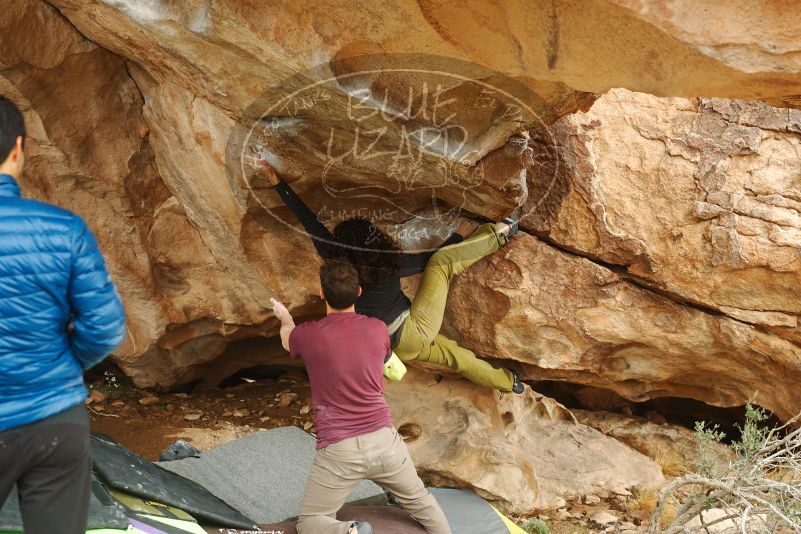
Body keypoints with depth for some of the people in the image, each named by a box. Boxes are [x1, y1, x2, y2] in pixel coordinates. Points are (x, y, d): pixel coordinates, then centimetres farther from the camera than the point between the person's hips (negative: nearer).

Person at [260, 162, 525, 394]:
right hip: (415, 331, -4)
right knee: (443, 261, -1)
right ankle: (499, 232, 13)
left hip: (396, 347, 4)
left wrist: (277, 182, -3)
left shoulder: (336, 262, -14)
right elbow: (433, 259, -2)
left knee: (454, 355, 22)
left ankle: (507, 381, 37)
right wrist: (459, 236, 16)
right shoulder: (390, 263, -18)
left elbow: (307, 220, -9)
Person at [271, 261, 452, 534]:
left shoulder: (307, 335, -7)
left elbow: (288, 340, 21)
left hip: (338, 450, -3)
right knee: (420, 501, 25)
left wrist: (285, 318, 45)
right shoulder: (378, 329, 0)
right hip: (383, 439, 3)